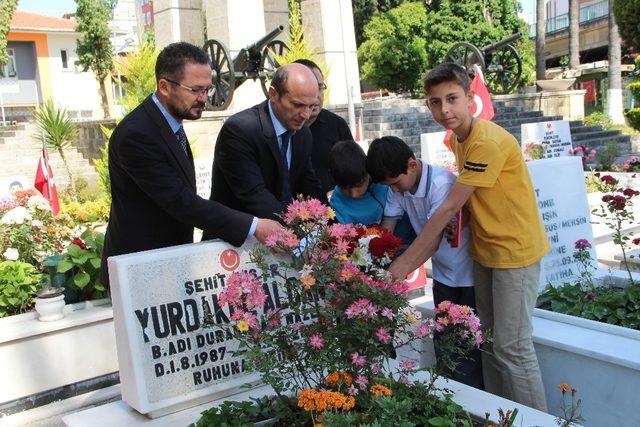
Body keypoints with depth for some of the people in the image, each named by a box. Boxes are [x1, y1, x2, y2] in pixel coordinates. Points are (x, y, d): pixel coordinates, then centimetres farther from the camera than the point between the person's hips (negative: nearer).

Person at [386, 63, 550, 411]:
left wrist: (405, 262, -19)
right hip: (485, 250, 9)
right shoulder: (457, 138, 5)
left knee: (512, 348, -2)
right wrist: (412, 259, -2)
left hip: (515, 251, -9)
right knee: (489, 341, 16)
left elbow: (448, 209, -24)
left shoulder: (489, 142, -24)